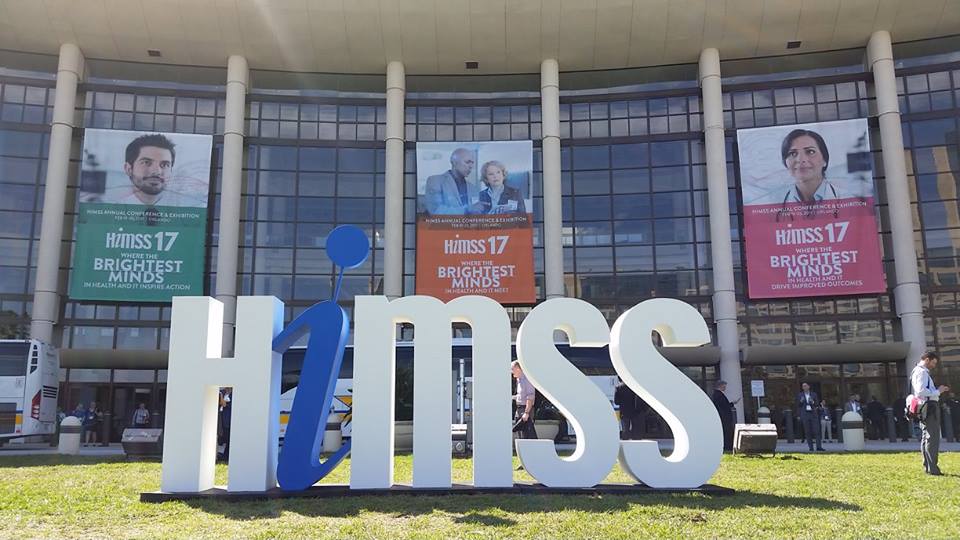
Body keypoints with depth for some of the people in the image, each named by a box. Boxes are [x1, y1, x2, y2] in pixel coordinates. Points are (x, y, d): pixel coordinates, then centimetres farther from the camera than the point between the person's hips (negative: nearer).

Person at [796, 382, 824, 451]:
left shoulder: (814, 394, 11)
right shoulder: (800, 395, 9)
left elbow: (817, 403, 9)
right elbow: (798, 405, 9)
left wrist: (813, 402, -11)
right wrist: (801, 401, -11)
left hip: (813, 414, 1)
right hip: (805, 414, -1)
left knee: (817, 430, -6)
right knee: (807, 431, -3)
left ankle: (819, 447, -7)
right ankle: (810, 447, 0)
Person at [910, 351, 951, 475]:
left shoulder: (920, 371, 21)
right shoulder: (922, 372, -12)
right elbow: (921, 391, -23)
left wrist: (938, 390, 13)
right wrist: (938, 391, -16)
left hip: (925, 408, 11)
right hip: (929, 406, -11)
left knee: (926, 437, 13)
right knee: (932, 438, -11)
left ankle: (928, 467, 18)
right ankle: (932, 469, -12)